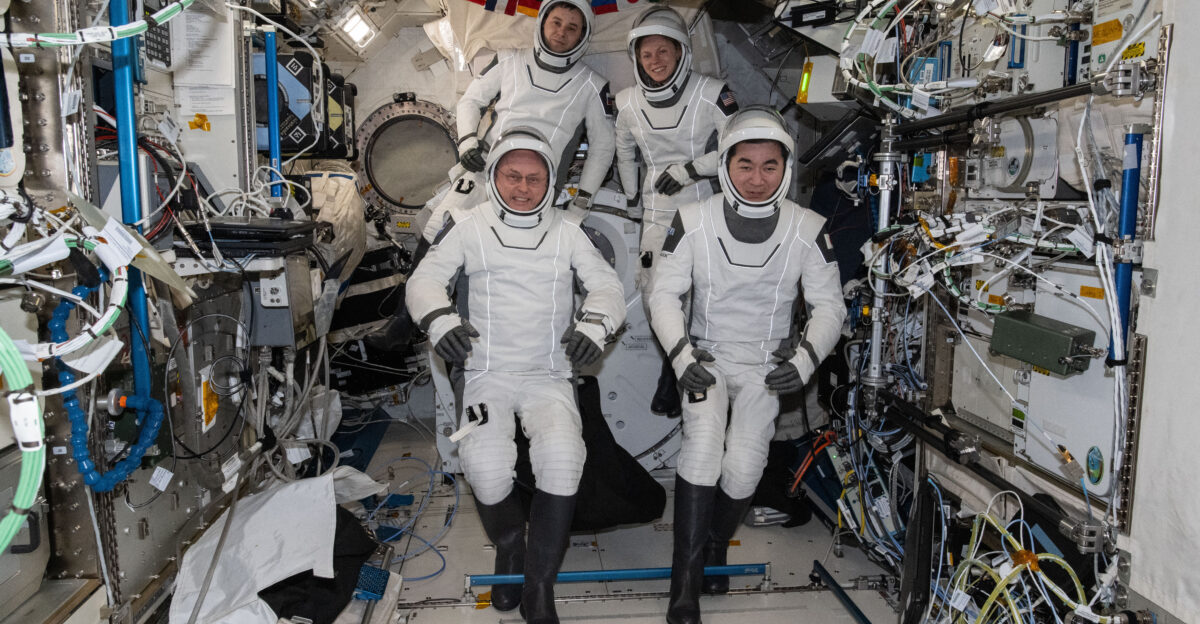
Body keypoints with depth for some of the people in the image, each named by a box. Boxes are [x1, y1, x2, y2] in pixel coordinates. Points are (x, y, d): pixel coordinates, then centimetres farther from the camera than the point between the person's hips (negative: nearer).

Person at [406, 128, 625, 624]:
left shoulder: (566, 232, 8)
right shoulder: (469, 227, 5)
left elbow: (607, 285, 5)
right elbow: (425, 279, 1)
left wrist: (593, 325, -17)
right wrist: (440, 319, -20)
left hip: (550, 375, 1)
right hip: (488, 373, 0)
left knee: (562, 458, -27)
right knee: (487, 468, -25)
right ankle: (508, 550, 11)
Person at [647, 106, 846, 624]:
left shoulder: (808, 230, -10)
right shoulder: (693, 222, -12)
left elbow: (830, 305, -2)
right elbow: (664, 293, -6)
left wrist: (808, 357, -18)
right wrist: (681, 353, -18)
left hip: (767, 366, 1)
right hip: (706, 358, -1)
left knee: (743, 468, -9)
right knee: (703, 444, -22)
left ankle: (715, 548, 23)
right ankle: (685, 582, -10)